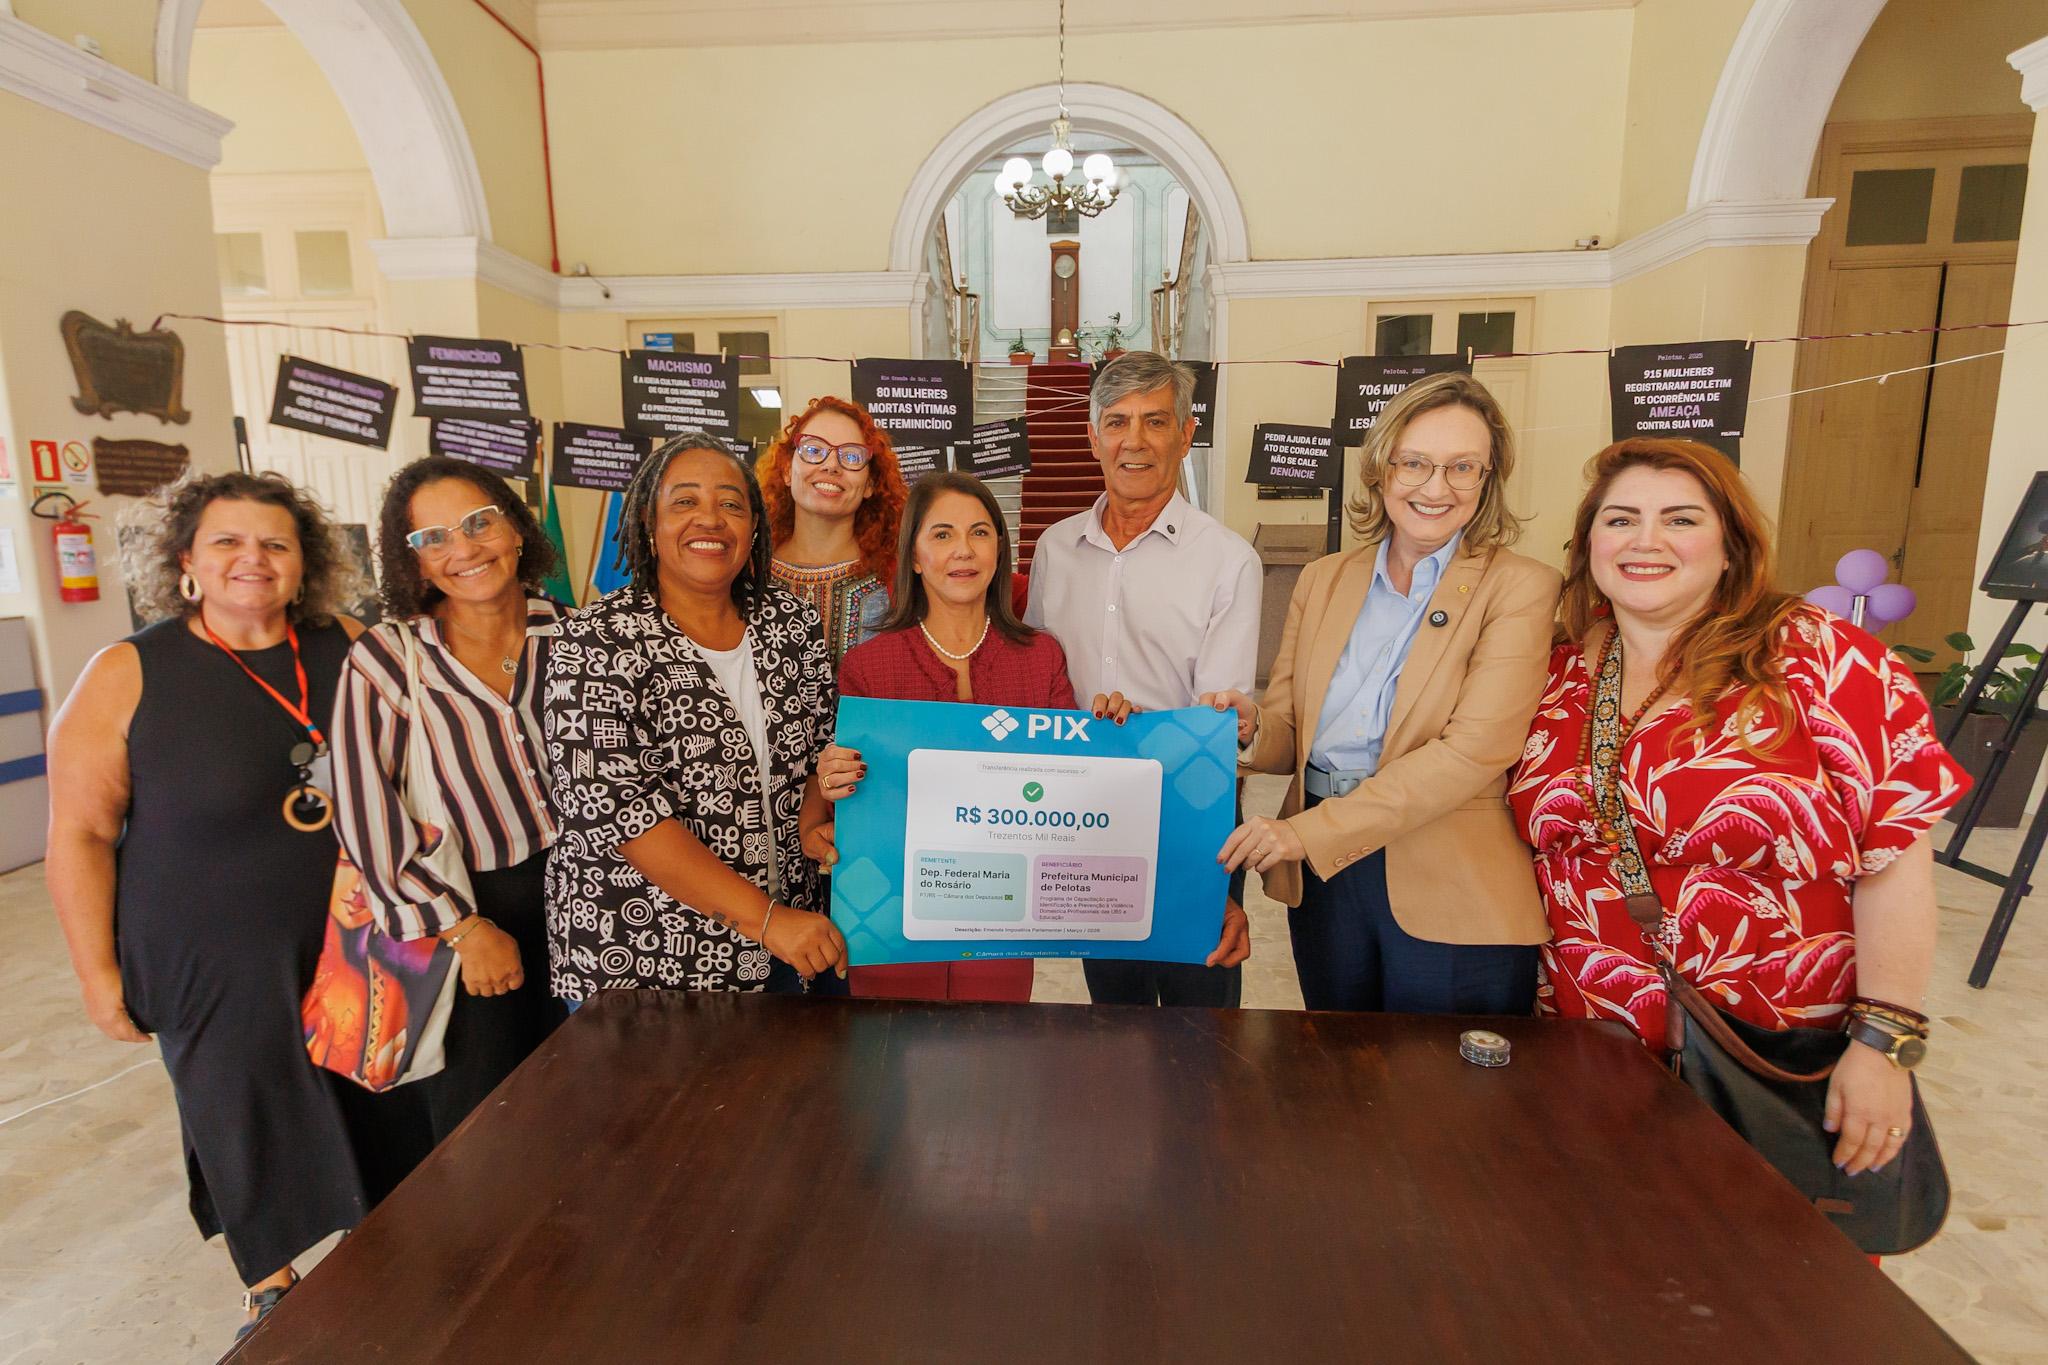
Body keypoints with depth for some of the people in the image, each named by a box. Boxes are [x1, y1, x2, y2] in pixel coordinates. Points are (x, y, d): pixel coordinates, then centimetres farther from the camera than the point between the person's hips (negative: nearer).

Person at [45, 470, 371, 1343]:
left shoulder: (345, 647, -5)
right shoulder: (128, 675, -11)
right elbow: (80, 832, -7)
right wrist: (100, 976, -7)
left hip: (354, 944, 3)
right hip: (218, 967, -2)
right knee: (248, 1125, 15)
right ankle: (271, 1291, 42)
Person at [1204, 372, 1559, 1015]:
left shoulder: (1521, 588, -6)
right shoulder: (1323, 579, 8)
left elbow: (1474, 751, -18)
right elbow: (1289, 733, 9)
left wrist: (1310, 831, -23)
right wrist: (1251, 727, -15)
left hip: (1453, 894, -4)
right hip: (1322, 876, 4)